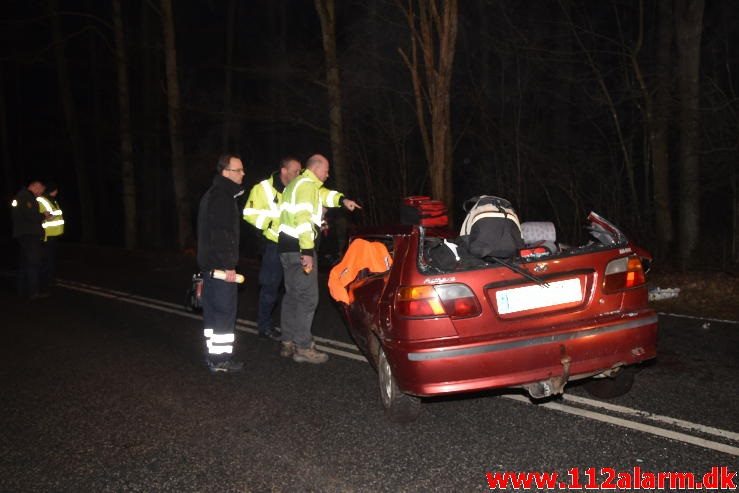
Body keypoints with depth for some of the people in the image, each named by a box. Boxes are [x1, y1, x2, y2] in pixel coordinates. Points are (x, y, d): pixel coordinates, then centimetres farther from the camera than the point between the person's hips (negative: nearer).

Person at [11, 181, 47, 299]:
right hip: (29, 235, -10)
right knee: (33, 263, -10)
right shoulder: (25, 196, -11)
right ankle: (34, 292, -12)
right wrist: (43, 216, -7)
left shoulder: (22, 196, 21)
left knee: (24, 263, 12)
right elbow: (30, 215, -21)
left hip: (22, 235, 10)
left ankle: (23, 291, 16)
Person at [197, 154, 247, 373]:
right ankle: (220, 359, 1)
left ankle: (212, 354, 23)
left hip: (210, 264, 10)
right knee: (225, 311, -4)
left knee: (213, 310, 15)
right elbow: (221, 234, -23)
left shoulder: (213, 195, 18)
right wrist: (229, 265, -22)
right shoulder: (222, 197, -16)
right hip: (220, 265, -10)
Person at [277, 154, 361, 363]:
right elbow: (303, 218, -23)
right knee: (308, 297, -7)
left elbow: (323, 194, 32)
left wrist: (342, 200, 13)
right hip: (299, 247, -11)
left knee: (293, 295, 15)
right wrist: (307, 252, -27)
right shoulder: (307, 185, -11)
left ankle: (288, 343, 21)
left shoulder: (299, 183, 21)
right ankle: (303, 348, -4)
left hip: (288, 246, 11)